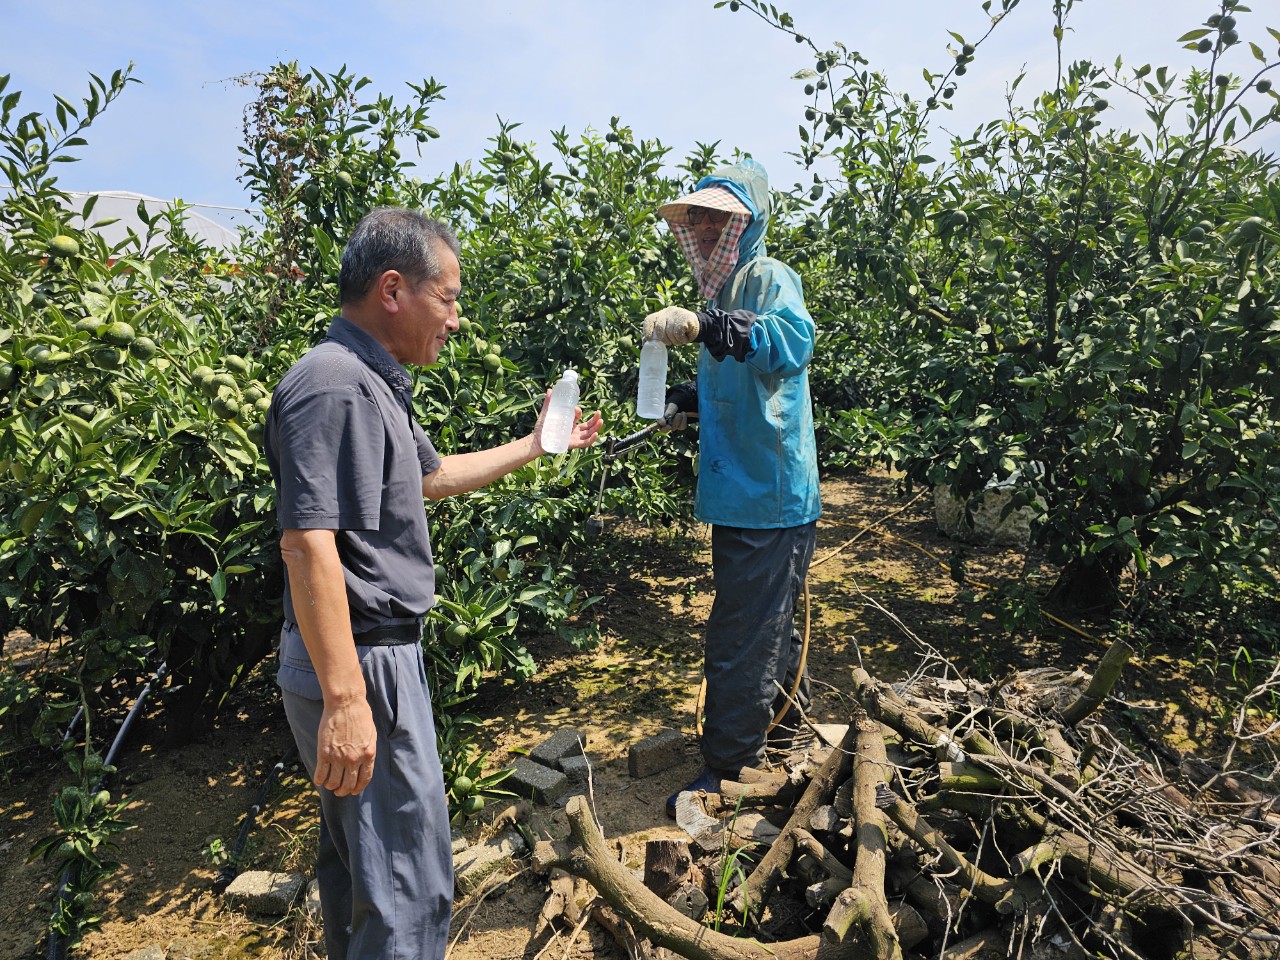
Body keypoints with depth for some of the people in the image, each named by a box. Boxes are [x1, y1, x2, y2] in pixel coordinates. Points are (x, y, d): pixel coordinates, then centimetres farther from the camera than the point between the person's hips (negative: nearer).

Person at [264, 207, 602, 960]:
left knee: (358, 855, 25)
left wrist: (535, 446, 29)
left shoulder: (373, 383, 12)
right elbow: (308, 543, -27)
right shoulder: (334, 386, -21)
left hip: (383, 653, 11)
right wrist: (345, 699, -28)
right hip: (360, 664, -11)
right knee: (409, 884, 1)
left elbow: (431, 476, 26)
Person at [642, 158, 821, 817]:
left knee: (740, 636, -2)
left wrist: (708, 328, -47)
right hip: (739, 490, 9)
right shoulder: (722, 290, 14)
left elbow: (793, 342, -36)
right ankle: (787, 705, 48)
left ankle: (729, 769, 13)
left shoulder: (768, 278, -13)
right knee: (768, 615, 26)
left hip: (769, 495, -9)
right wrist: (685, 401, 8)